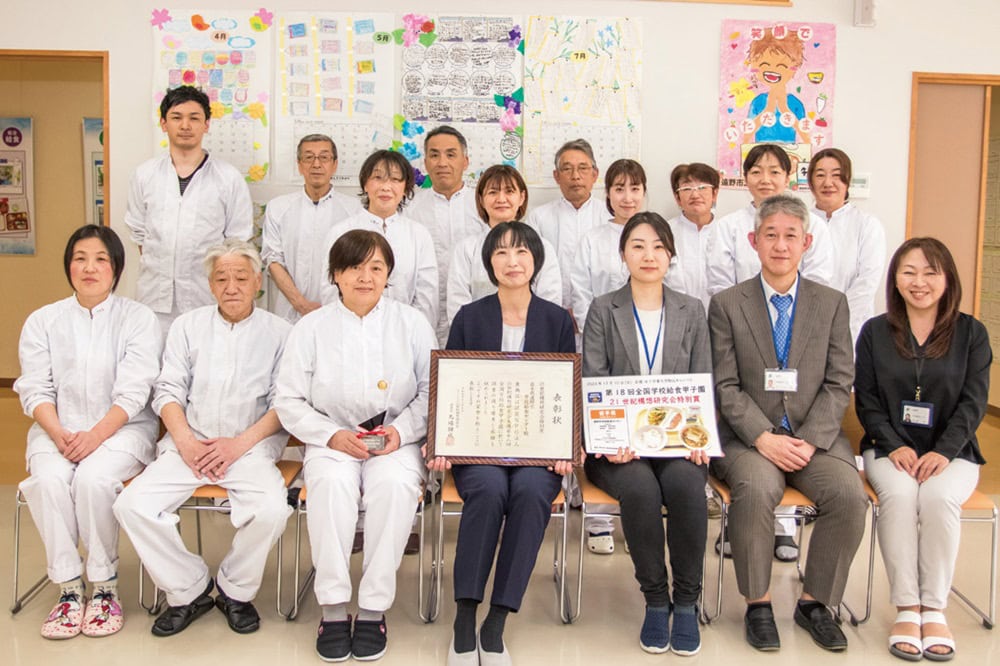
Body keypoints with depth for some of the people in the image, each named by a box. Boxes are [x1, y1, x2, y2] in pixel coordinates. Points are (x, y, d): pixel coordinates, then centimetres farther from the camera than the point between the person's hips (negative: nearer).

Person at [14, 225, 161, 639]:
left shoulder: (138, 319, 1)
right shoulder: (43, 321, 10)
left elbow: (133, 393, -7)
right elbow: (34, 390, 2)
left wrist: (96, 435, -21)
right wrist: (58, 434, -16)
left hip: (121, 428, -2)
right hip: (58, 430, 3)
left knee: (93, 479, -31)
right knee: (49, 481, -28)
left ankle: (104, 587, -14)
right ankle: (68, 589, -16)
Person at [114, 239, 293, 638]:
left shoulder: (279, 332, 5)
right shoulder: (188, 326, 14)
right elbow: (168, 391, 8)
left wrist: (240, 443, -13)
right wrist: (185, 441, -8)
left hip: (251, 446, -2)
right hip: (188, 445, 3)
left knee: (271, 509, -30)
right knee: (132, 505, -20)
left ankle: (235, 590, -1)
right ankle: (188, 590, 0)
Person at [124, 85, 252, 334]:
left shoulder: (229, 178, 1)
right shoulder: (145, 174, 9)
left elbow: (238, 241, 4)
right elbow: (138, 231, 16)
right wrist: (156, 267, 9)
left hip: (207, 299, -2)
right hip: (155, 297, 2)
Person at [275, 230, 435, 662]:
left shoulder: (413, 323, 6)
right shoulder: (311, 328, 5)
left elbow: (431, 392, 5)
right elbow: (289, 401, 3)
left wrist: (401, 429, -13)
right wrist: (332, 435, -12)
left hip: (397, 442, 0)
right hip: (333, 441, 0)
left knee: (394, 483, -33)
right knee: (332, 481, -33)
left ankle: (373, 610, -21)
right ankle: (333, 608, -23)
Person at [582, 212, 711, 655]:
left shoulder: (692, 311, 14)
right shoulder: (602, 310, 8)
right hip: (620, 445, -1)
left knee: (685, 483, -31)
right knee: (640, 487, -32)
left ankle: (686, 600, -15)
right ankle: (655, 599, -12)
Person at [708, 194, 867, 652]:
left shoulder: (833, 304, 10)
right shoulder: (726, 304, 4)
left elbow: (839, 384, 3)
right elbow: (726, 387, -2)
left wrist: (810, 441, -11)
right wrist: (764, 438, -15)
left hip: (815, 436, 2)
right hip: (749, 436, -2)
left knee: (849, 494, -25)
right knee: (756, 489, -32)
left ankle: (815, 602, -3)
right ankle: (757, 602, -10)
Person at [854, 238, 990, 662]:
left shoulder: (971, 333, 5)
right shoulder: (874, 332, 7)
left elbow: (973, 403, -2)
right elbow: (867, 401, 3)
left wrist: (943, 452, -16)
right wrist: (895, 446, -12)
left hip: (951, 451, 0)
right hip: (889, 448, 0)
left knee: (938, 497, -32)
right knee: (898, 495, -31)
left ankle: (934, 609, -20)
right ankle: (906, 609, -23)